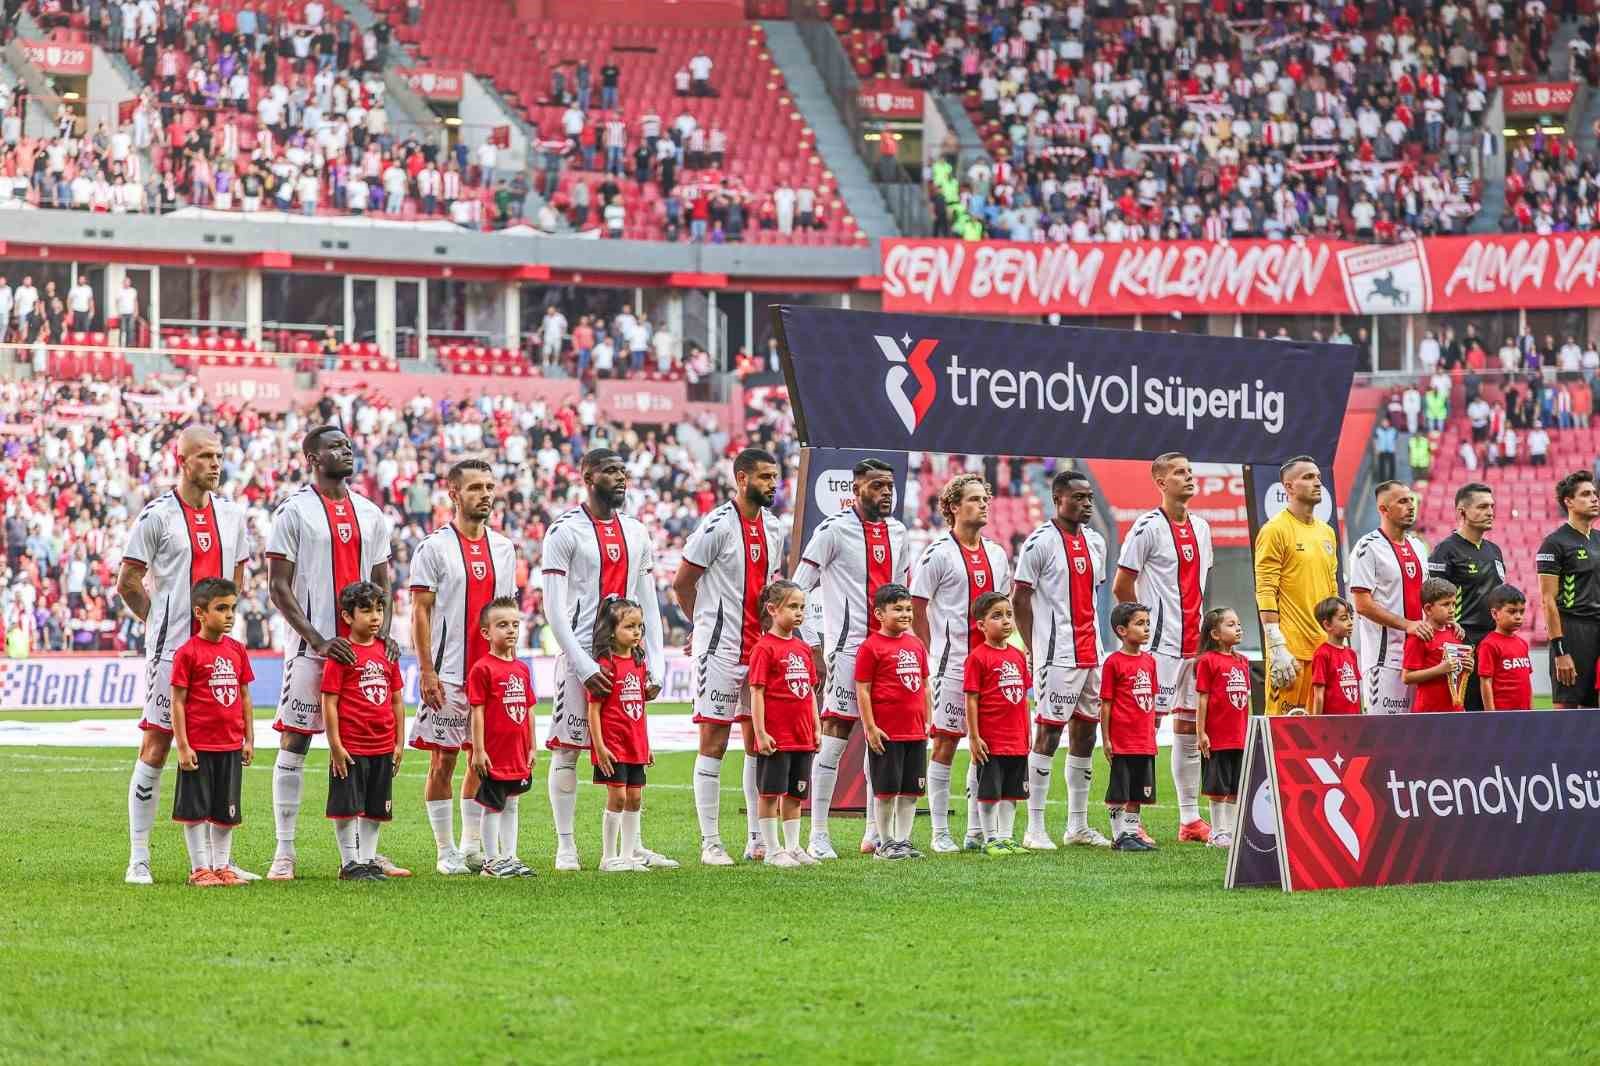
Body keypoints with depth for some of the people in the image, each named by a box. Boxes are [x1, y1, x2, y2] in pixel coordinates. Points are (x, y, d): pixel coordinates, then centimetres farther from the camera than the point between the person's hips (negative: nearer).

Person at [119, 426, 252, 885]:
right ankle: (138, 860, 0)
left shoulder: (231, 515, 11)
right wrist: (162, 622, 2)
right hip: (170, 649, -6)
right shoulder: (158, 515, -7)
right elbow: (128, 583, -3)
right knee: (155, 748, -4)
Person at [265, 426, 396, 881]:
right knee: (294, 744, -3)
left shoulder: (370, 513, 14)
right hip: (311, 646, -5)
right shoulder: (294, 510, -3)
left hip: (361, 646, 5)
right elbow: (278, 587, -7)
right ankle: (284, 853, 0)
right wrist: (318, 641, -16)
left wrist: (383, 632, -1)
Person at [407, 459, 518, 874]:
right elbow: (420, 612, -6)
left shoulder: (503, 548, 12)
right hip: (448, 674, -5)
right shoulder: (434, 547, -4)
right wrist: (426, 671, -13)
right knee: (443, 761, -1)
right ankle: (446, 851, 4)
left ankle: (472, 847, 15)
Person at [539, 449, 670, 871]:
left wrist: (654, 666, 6)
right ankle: (566, 847, 3)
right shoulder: (565, 532, -5)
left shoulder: (636, 532, 13)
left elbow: (648, 604, 14)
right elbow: (554, 608, -10)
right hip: (581, 654, -5)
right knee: (567, 749, -2)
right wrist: (585, 666, -16)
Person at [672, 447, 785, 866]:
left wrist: (770, 631, 15)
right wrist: (708, 624, 6)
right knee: (714, 742, -3)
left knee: (759, 741, 9)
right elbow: (681, 583, -6)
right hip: (721, 649, -7)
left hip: (760, 646, 7)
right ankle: (710, 842, -1)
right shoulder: (717, 525, -13)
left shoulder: (772, 527, 10)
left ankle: (758, 839, 14)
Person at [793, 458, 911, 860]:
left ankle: (875, 832, 13)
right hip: (847, 644, -6)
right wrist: (812, 641, -10)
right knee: (835, 733, -8)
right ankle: (818, 834, -6)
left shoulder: (897, 533, 14)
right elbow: (798, 589, -6)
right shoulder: (834, 529, -6)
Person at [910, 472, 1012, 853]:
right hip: (952, 661, -6)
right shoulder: (938, 553, -4)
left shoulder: (995, 554, 14)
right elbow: (917, 608, -5)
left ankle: (977, 831, 12)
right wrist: (929, 656, -9)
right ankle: (940, 833, 1)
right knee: (945, 740, -3)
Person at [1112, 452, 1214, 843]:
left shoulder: (1200, 527, 13)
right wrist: (1144, 624, -5)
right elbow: (1121, 587, -9)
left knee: (1189, 729, 10)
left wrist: (1202, 624, 14)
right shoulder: (1149, 527, -9)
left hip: (1195, 644, 8)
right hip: (1161, 646, -8)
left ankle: (1191, 820, 15)